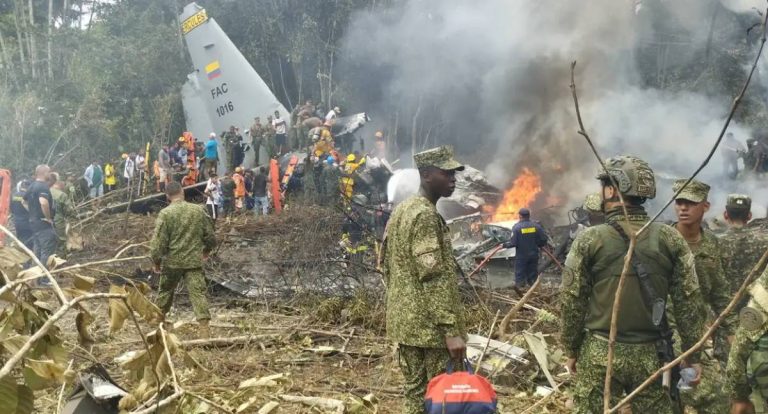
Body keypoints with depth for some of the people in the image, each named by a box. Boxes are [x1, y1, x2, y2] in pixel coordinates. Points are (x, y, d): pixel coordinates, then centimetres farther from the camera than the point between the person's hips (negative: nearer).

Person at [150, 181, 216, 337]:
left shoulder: (165, 213, -10)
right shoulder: (198, 210, -1)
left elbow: (158, 241, -11)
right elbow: (210, 236, 7)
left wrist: (156, 262, 2)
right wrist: (206, 250, 26)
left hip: (172, 262, -1)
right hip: (194, 261, 1)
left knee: (165, 291, 19)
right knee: (198, 292, -2)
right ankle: (204, 328, -10)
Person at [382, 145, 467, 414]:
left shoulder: (401, 210, 14)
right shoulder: (426, 216, -17)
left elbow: (387, 266, 19)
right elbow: (435, 278, -23)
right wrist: (452, 330, -23)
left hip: (404, 321, 9)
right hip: (430, 326, -9)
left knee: (415, 392, 14)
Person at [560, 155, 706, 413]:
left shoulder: (589, 241, -8)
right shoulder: (670, 239, -3)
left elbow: (571, 302, -5)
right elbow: (689, 302, -1)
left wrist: (571, 350, 7)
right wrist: (692, 355, 7)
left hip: (599, 353, -2)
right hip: (651, 354, 2)